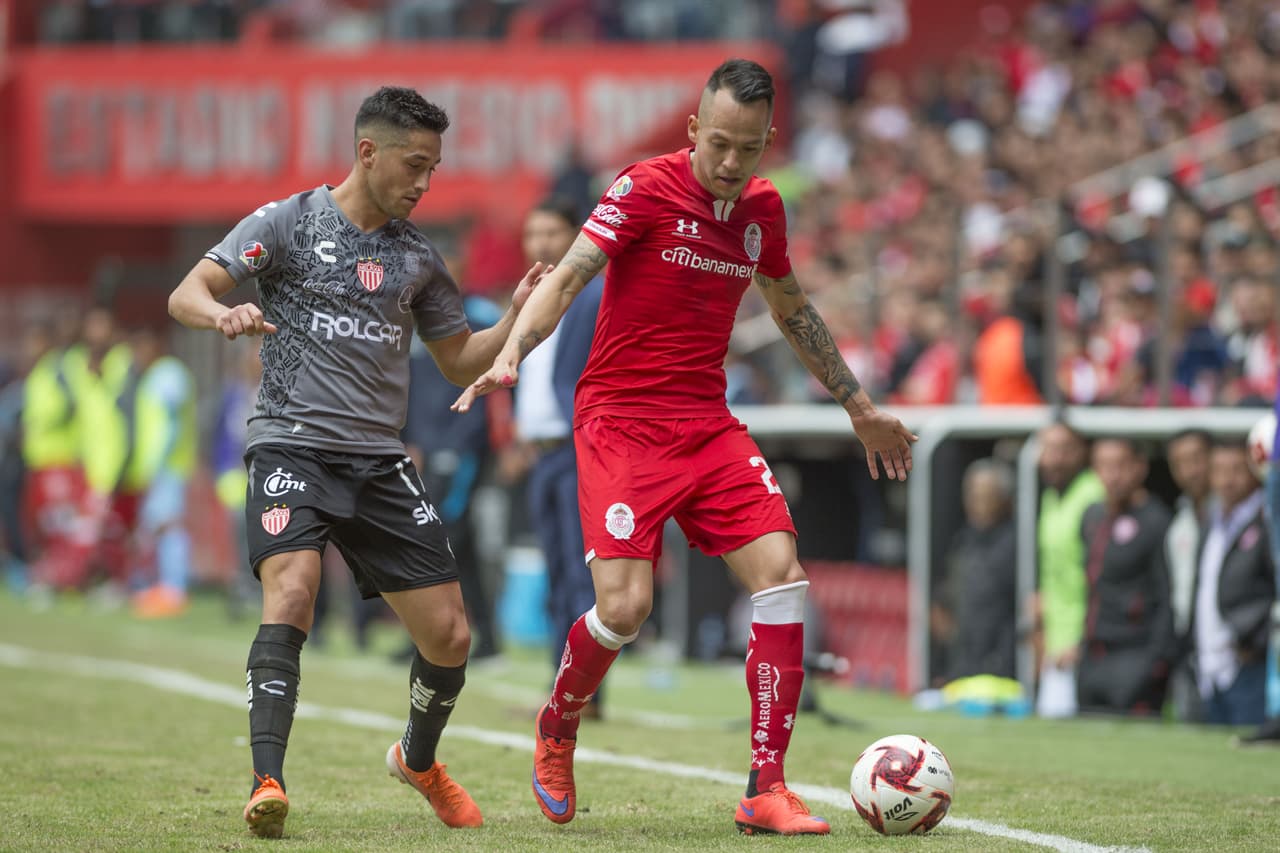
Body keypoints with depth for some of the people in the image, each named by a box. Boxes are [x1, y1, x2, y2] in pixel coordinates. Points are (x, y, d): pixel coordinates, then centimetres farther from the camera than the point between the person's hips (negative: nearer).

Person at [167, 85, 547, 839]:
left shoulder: (417, 255, 13)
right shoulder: (288, 222, 0)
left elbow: (460, 360, 21)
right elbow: (186, 296, -7)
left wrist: (517, 318, 3)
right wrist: (224, 313, -30)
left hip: (380, 459, 5)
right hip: (292, 443, -5)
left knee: (449, 635, 2)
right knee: (292, 590, -29)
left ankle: (419, 759, 32)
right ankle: (268, 784, -30)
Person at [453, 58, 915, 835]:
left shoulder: (763, 210, 9)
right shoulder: (646, 189, -10)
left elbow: (792, 311, 25)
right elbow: (567, 279, -16)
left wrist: (860, 407, 31)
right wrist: (512, 354, -34)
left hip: (708, 423, 6)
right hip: (621, 420, -6)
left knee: (781, 575, -11)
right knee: (625, 606, -16)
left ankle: (767, 790, -6)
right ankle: (557, 729, 17)